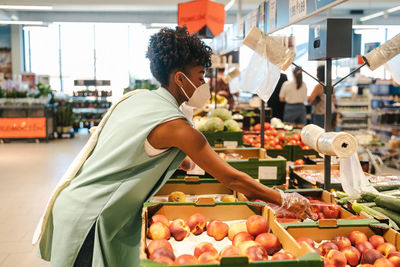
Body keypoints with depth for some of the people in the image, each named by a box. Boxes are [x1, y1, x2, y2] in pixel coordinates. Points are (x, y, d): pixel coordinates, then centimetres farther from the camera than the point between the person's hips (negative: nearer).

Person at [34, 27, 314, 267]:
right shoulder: (174, 124, -20)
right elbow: (232, 178, -15)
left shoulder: (135, 97, 4)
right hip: (87, 219, -8)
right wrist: (286, 200, -5)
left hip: (76, 201, 8)